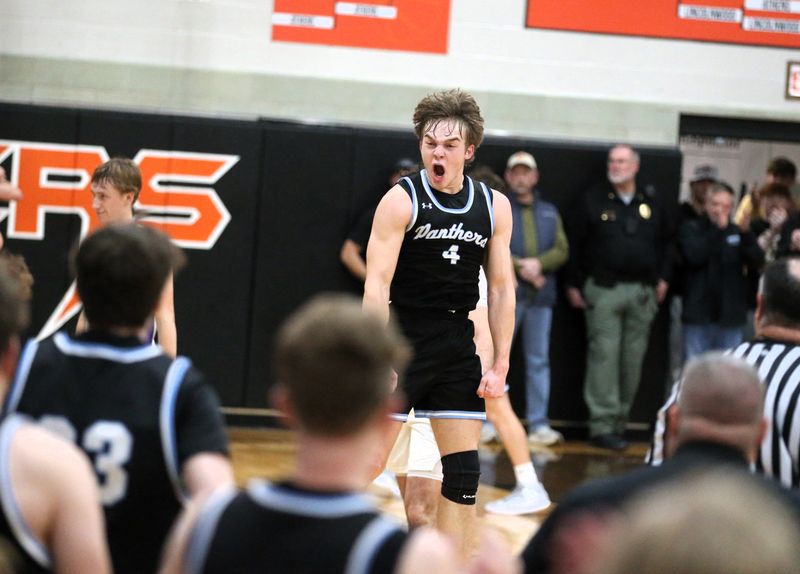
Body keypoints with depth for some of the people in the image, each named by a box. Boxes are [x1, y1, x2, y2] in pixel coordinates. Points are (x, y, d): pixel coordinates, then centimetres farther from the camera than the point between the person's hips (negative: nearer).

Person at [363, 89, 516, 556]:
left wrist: (500, 366, 3)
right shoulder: (402, 200, -8)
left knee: (464, 474, 3)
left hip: (458, 350, 4)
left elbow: (502, 289, 9)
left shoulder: (494, 207, 5)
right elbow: (377, 283, -13)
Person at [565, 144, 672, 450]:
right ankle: (602, 424, -6)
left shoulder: (651, 204, 10)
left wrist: (663, 278, 10)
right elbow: (576, 244, 2)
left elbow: (666, 241, 19)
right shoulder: (593, 201, 1)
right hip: (604, 289, -3)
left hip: (642, 292, 4)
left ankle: (620, 420, 14)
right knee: (604, 355, -8)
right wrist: (574, 285, 0)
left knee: (633, 358, 5)